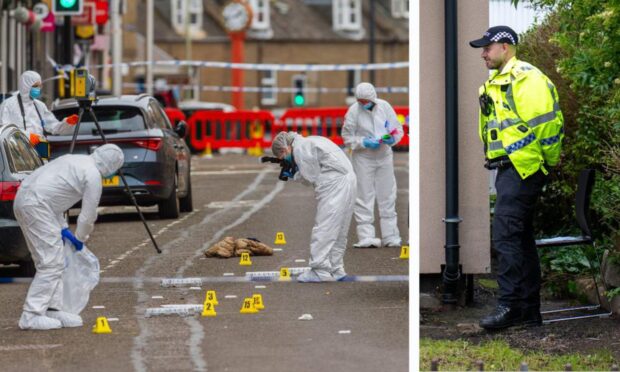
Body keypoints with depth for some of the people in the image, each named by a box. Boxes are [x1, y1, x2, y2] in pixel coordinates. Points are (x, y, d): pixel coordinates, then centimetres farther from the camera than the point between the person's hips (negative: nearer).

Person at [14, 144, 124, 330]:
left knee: (55, 261, 14)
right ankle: (31, 316, -10)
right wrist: (80, 239, 16)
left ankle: (52, 309, 15)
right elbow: (88, 216, -2)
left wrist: (63, 229, 25)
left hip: (24, 198, 10)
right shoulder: (93, 176, -7)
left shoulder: (75, 161, 22)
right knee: (51, 263, -8)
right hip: (35, 205, -10)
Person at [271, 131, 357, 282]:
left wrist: (295, 175, 7)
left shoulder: (299, 148, -6)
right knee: (338, 231, 14)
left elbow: (312, 177, -9)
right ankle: (336, 269, 17)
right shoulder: (309, 142, 23)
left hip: (334, 184, -10)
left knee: (323, 229, -9)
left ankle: (320, 271, -11)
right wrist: (295, 172, 11)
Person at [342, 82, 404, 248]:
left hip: (384, 156, 3)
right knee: (364, 197, -3)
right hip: (363, 158, -3)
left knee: (387, 197, 8)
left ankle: (391, 236, 15)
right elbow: (347, 137, -3)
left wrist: (392, 138, -17)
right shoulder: (354, 111, -9)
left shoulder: (384, 107, -3)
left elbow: (398, 128, 4)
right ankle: (366, 236, 0)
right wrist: (364, 143, -18)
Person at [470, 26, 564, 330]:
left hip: (523, 167, -10)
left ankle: (509, 305, -15)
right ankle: (529, 311, 16)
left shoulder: (525, 77, -12)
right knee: (522, 238, 12)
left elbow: (546, 120, -19)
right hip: (509, 168, 10)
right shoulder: (497, 82, 20)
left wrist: (549, 158, -13)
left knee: (506, 236, -15)